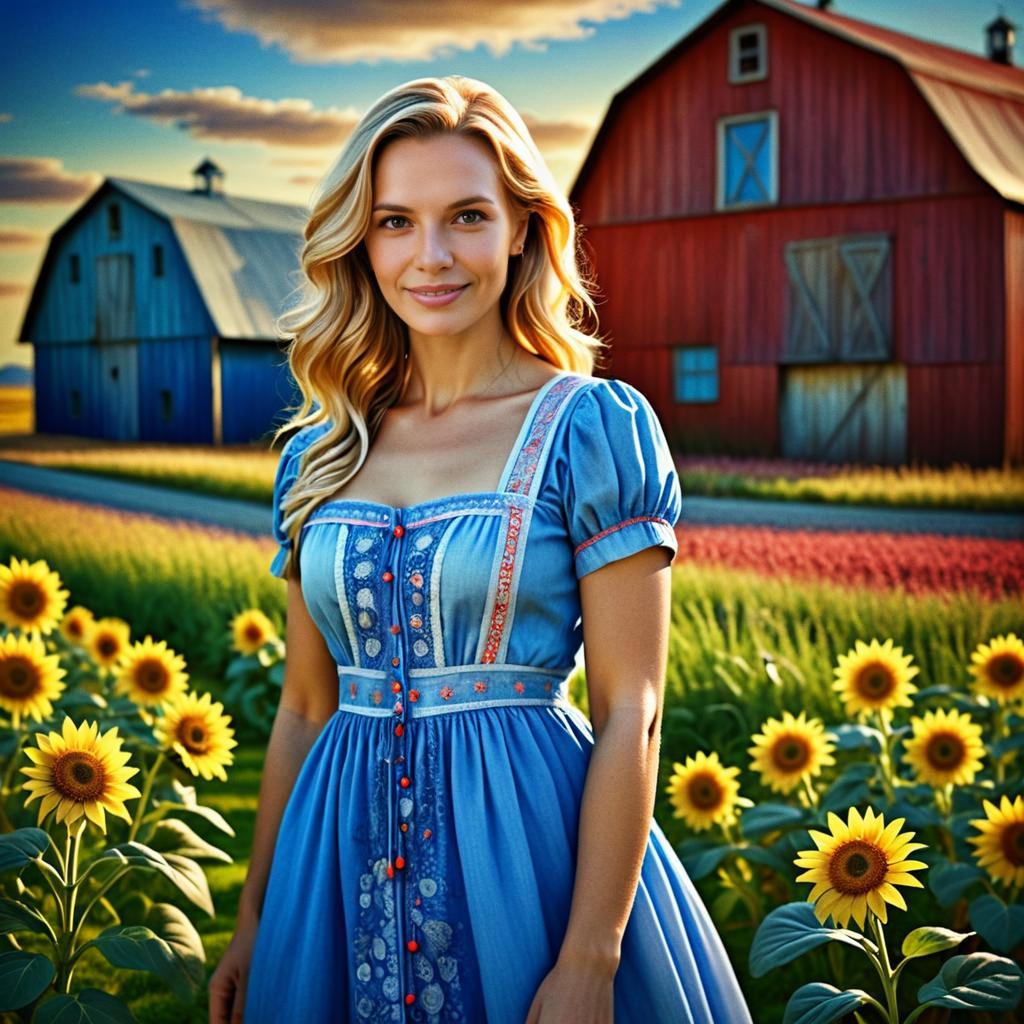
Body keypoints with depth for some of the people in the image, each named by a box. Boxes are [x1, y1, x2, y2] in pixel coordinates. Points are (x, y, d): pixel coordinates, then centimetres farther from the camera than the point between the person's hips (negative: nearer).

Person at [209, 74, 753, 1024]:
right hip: (344, 862, 4)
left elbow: (629, 715, -11)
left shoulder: (595, 426, -8)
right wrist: (254, 920, 11)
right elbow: (304, 707, 10)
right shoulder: (319, 453, 5)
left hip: (530, 838, -4)